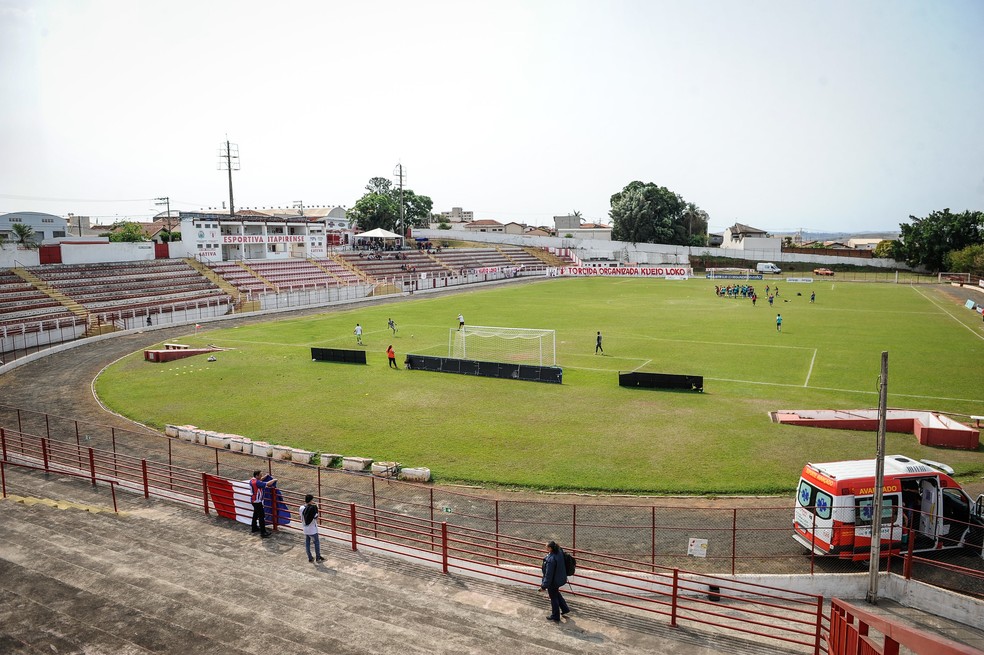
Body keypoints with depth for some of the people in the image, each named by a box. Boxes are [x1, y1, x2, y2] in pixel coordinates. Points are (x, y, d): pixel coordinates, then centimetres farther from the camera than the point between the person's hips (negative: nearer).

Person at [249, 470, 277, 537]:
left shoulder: (252, 480, 2)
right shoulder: (257, 482, -26)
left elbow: (260, 480, 22)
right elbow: (268, 484, -29)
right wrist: (274, 480, -12)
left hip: (253, 500, 10)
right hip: (257, 501, -10)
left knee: (256, 514, 25)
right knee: (261, 516, -6)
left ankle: (254, 527, 39)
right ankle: (263, 532, -5)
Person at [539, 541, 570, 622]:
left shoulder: (551, 560, -36)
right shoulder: (559, 552, -11)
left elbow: (548, 574, -29)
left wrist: (544, 586, -20)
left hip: (553, 581, -8)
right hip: (560, 578, 8)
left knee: (553, 597, 14)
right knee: (556, 593, 31)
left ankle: (555, 616, 33)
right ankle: (565, 608, 44)